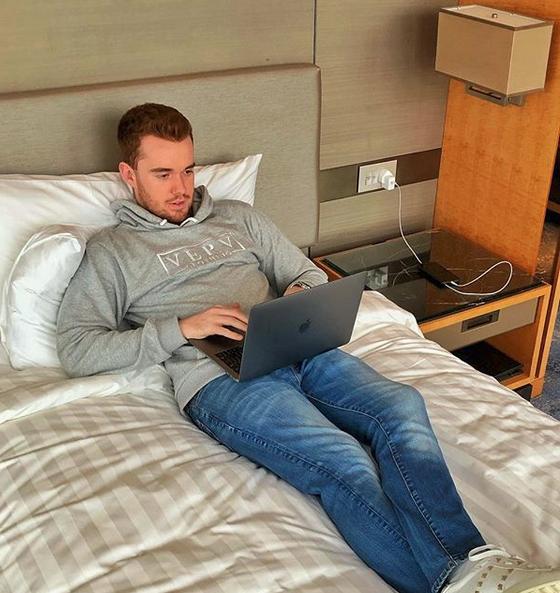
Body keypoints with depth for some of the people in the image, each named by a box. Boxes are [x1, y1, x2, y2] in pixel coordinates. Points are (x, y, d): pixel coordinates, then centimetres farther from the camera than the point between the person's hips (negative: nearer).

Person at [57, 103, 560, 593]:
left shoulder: (236, 216, 27)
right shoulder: (111, 251, 14)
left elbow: (310, 274, 29)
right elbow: (76, 350, 3)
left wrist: (300, 293, 1)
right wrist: (183, 327, -8)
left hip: (297, 349, 5)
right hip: (219, 379, -4)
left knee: (401, 406, -26)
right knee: (345, 464, -30)